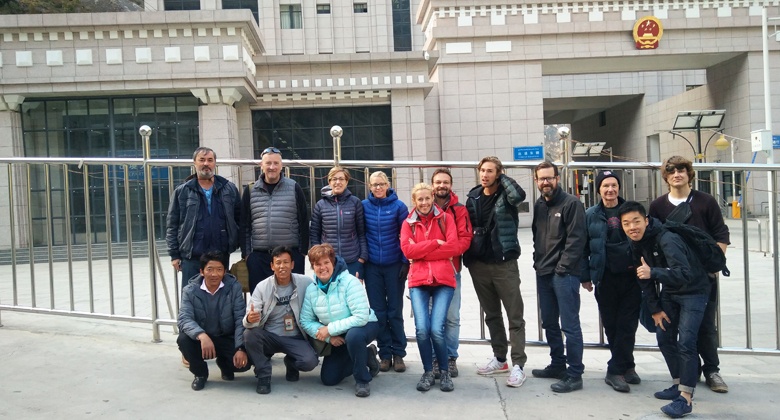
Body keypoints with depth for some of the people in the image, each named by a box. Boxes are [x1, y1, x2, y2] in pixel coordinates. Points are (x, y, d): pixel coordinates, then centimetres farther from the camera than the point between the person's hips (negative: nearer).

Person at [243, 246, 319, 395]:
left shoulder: (305, 283, -9)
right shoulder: (262, 287, -8)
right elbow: (250, 319, -16)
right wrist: (249, 319, -38)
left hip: (296, 338, 0)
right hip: (270, 337, 1)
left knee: (310, 362, -27)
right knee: (249, 334, -29)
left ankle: (291, 363, 12)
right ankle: (263, 375, -6)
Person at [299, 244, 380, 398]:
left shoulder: (349, 282, -25)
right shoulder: (311, 289, -10)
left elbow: (361, 317, -31)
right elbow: (306, 321, -7)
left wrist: (330, 329, -29)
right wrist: (329, 337, -20)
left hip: (364, 326, -6)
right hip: (337, 337, 6)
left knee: (353, 335, -40)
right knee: (328, 379, 3)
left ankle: (362, 380, -16)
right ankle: (366, 356, 23)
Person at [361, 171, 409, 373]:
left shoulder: (398, 206, -4)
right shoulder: (364, 206, 1)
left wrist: (405, 262, -7)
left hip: (394, 265, -2)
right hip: (372, 266, 2)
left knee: (395, 311, 5)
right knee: (378, 312, 6)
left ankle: (398, 354, 15)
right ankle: (384, 354, 16)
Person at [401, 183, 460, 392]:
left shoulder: (445, 219, 9)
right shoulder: (408, 223, 12)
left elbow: (453, 247, -5)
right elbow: (407, 250, -3)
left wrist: (421, 251, -6)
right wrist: (435, 243, -8)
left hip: (443, 280, -1)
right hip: (418, 280, 1)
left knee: (436, 329, -14)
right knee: (422, 329, -12)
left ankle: (444, 371, 10)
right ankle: (427, 372, 10)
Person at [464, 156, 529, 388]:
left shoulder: (505, 195, -4)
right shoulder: (474, 197, 8)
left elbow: (519, 195, -29)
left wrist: (503, 177, -13)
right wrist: (467, 259, 7)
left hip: (504, 264, -5)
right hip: (479, 264, 5)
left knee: (515, 316, -1)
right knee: (491, 315, 15)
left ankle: (518, 365, 3)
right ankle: (500, 358, 28)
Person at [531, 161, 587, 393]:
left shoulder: (571, 203, -8)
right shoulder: (539, 205, 14)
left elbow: (576, 239, -14)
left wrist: (562, 267, -16)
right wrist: (538, 262, 11)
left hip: (565, 273, -8)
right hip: (543, 273, 8)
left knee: (569, 325, -4)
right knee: (549, 323, 15)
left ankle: (574, 374, 4)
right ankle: (557, 365, 29)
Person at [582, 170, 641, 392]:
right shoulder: (591, 215, 3)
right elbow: (584, 247, 5)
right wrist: (585, 275, 1)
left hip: (631, 276, 0)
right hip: (605, 278, 0)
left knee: (627, 324, -1)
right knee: (611, 325, 7)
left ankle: (615, 371, 7)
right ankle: (627, 366, 22)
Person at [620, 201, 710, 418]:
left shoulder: (667, 240, -30)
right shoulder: (636, 244, -5)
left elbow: (685, 274, -40)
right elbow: (644, 278, 5)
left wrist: (653, 272, -51)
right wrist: (655, 308, 3)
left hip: (693, 292, -8)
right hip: (669, 292, 8)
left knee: (685, 342, -16)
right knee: (664, 337, 11)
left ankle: (685, 398, -10)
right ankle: (679, 384, 27)